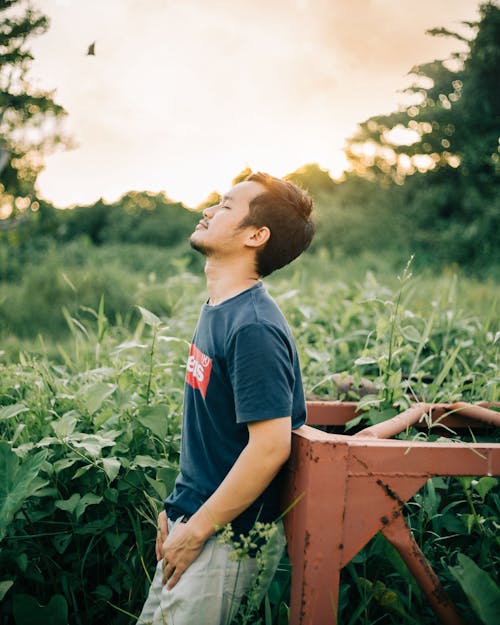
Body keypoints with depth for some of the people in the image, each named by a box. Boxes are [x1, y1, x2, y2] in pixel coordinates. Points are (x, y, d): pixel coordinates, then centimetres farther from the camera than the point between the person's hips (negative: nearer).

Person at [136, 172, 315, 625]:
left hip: (229, 535, -9)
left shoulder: (253, 329, -24)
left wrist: (196, 530, -18)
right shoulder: (218, 311, 5)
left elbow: (270, 447, -26)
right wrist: (179, 509, 13)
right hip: (195, 519, 9)